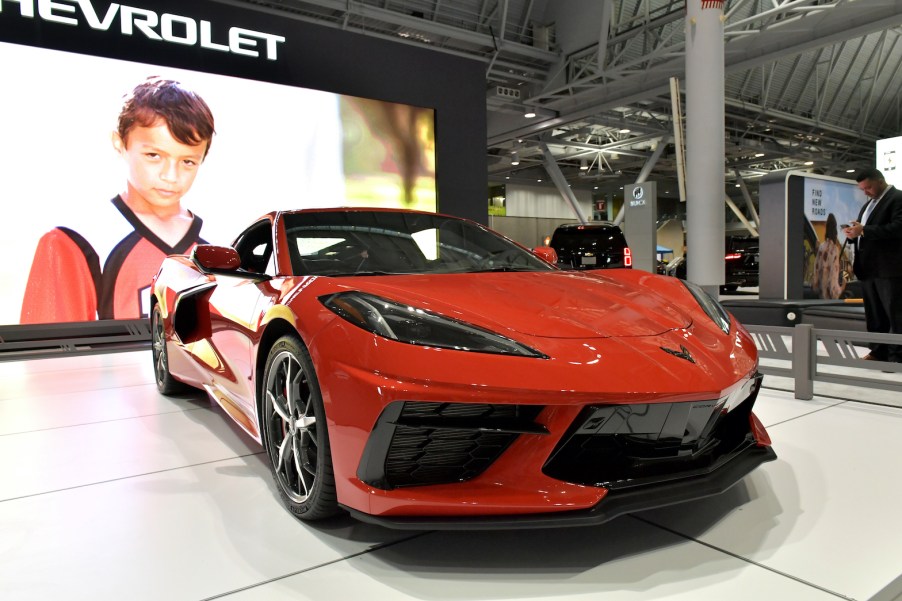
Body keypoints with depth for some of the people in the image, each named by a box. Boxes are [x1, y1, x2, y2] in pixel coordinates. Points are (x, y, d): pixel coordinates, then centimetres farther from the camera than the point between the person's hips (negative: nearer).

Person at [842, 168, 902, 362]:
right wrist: (854, 233, 1)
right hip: (868, 268, 8)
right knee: (874, 315, 11)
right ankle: (878, 352, 18)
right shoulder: (869, 204, 21)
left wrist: (863, 230, -23)